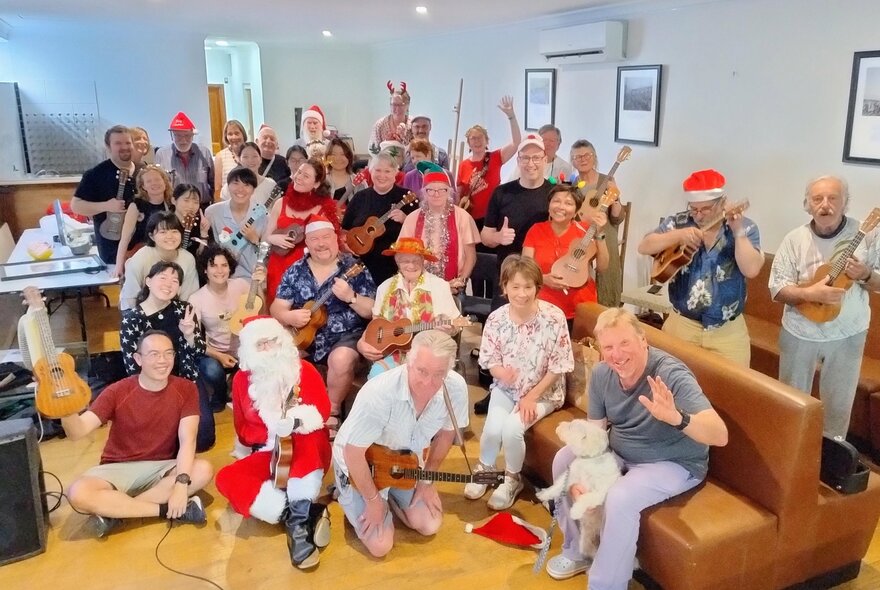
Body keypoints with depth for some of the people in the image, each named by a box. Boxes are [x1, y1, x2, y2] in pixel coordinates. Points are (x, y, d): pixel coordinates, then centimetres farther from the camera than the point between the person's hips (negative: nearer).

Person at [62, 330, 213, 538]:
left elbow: (187, 440, -18)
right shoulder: (117, 392, -9)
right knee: (78, 493, -31)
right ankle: (168, 509, -23)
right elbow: (78, 431, -17)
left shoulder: (185, 390, -9)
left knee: (204, 470, -30)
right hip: (119, 470, -1)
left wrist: (181, 483, -33)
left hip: (163, 468, 1)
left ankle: (114, 511, -23)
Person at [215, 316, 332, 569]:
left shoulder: (304, 370, -2)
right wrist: (273, 432, -4)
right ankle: (307, 514, -33)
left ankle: (298, 519, -39)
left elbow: (323, 410, -11)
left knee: (307, 438, -35)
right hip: (268, 455, 3)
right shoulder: (242, 379, 3)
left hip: (308, 455, -2)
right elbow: (243, 429, 8)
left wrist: (296, 421, -27)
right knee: (226, 478, -23)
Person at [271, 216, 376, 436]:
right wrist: (289, 316, -18)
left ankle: (332, 412, -4)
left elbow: (373, 312, -6)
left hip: (344, 336, -3)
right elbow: (276, 308, 5)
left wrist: (350, 297, -24)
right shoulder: (295, 271, 6)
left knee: (341, 360, -33)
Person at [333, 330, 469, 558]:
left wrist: (427, 480, 0)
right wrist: (373, 499, -17)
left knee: (430, 526, 2)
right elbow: (353, 453, -28)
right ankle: (346, 492, 20)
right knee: (380, 546, -5)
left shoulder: (456, 388, -24)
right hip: (359, 463, -5)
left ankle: (390, 495, 27)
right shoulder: (379, 393, -40)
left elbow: (445, 433, -3)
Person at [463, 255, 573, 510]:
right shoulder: (496, 319, -11)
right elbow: (489, 359, -2)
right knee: (492, 429, -21)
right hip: (506, 388, 3)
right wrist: (501, 372, -26)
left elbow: (559, 365, -13)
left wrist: (532, 396, -16)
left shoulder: (554, 317, -19)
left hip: (543, 391, -2)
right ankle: (485, 468, 15)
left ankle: (512, 478, 7)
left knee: (512, 428, -25)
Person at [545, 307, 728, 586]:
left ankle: (605, 584, -6)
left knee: (620, 498, -29)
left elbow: (720, 435, -40)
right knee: (563, 460, 3)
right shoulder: (602, 374, -11)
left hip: (674, 464, -7)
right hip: (619, 452, 7)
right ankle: (578, 550, 20)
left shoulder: (671, 375, -32)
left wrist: (676, 418, -60)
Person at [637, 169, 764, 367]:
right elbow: (643, 247, -10)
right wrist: (678, 235, -21)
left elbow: (751, 270, -17)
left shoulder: (745, 227, -5)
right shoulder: (678, 222, -2)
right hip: (681, 323, 1)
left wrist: (738, 232, -23)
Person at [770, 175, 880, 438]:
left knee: (839, 403, 14)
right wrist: (810, 293, -27)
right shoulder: (794, 239, -8)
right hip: (800, 333, 0)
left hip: (848, 335, 0)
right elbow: (777, 289, -10)